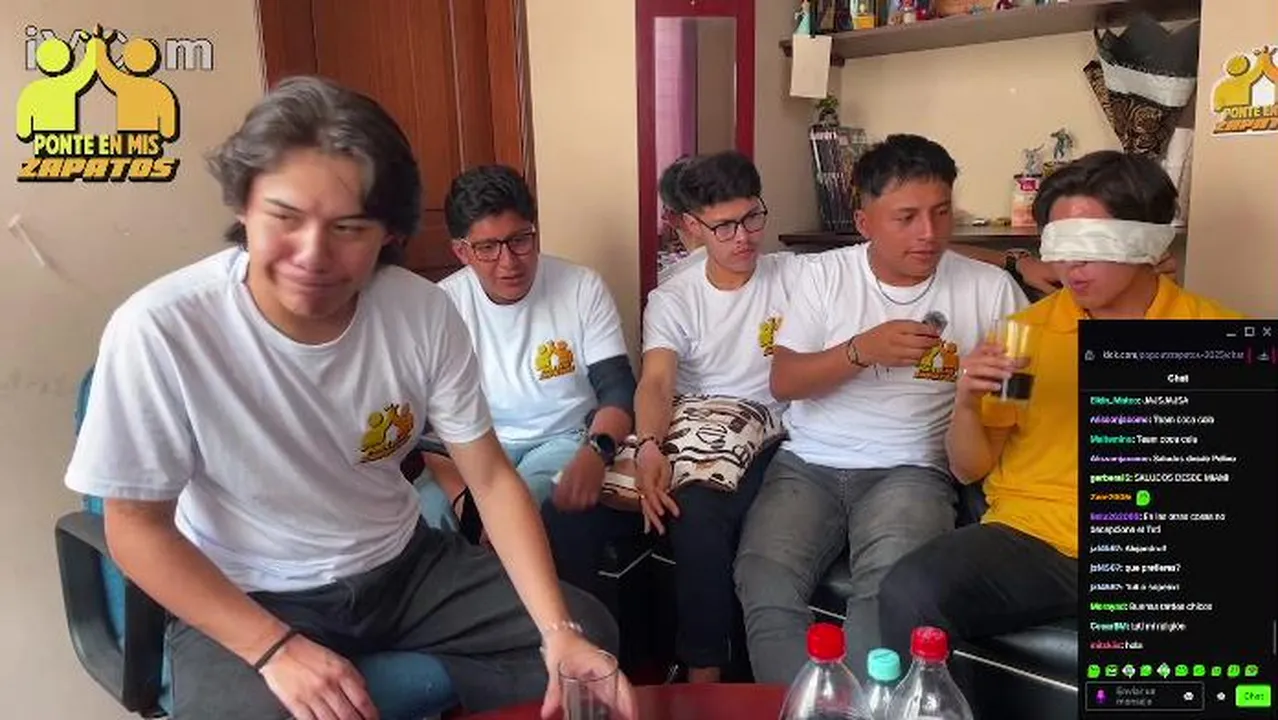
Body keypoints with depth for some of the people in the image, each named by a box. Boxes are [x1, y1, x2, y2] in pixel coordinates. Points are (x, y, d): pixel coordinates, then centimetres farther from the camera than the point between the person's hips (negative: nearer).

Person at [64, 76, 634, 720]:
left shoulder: (424, 313, -15)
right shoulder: (159, 329, -24)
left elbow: (491, 478, -9)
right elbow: (137, 528, -13)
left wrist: (560, 632, -19)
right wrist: (277, 648, -22)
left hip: (402, 566, 4)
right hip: (245, 601, -3)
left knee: (587, 635, -3)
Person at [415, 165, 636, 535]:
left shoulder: (583, 287, -6)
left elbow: (617, 389, -7)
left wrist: (594, 453, -31)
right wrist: (461, 493, -28)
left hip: (565, 440, 0)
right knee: (426, 509, -30)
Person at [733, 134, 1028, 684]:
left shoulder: (990, 288, 4)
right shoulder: (827, 274, 6)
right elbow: (784, 383, 0)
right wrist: (862, 349, -15)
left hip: (911, 469, -1)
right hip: (808, 464, 2)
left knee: (889, 586, -32)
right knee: (764, 584, -23)